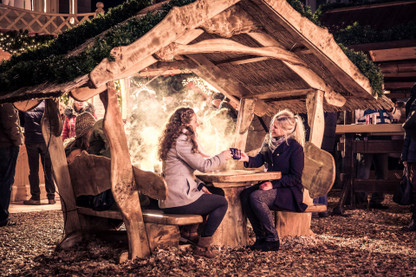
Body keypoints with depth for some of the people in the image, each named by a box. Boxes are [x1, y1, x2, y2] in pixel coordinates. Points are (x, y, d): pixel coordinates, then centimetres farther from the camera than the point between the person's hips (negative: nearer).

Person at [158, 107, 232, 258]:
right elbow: (203, 165, -17)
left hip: (168, 200, 10)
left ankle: (189, 232, 25)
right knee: (222, 203, 1)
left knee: (211, 194, 29)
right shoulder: (181, 141, -14)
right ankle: (202, 246, 3)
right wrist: (222, 156, 0)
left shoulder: (172, 140, 18)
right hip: (178, 201, -10)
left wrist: (199, 186, 12)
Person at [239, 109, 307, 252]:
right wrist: (248, 159, -17)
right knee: (244, 194, -19)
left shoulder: (295, 148, -14)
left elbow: (295, 178, -14)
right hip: (270, 184, 7)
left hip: (289, 191, -7)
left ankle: (272, 240, -18)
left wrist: (274, 184, -22)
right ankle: (260, 237, -10)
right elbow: (259, 160, 5)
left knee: (256, 197, -30)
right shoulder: (269, 140, 7)